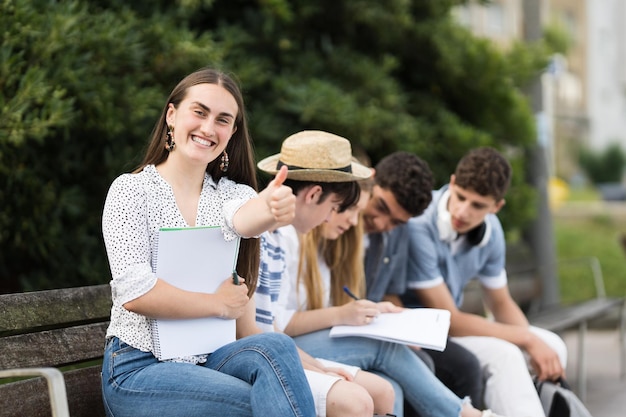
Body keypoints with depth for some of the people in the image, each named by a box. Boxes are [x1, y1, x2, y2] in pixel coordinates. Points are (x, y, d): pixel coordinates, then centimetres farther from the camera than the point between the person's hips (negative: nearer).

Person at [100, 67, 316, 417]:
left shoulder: (233, 194, 11)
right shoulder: (132, 190, -2)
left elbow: (242, 218, -17)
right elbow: (134, 292, -14)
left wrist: (272, 207, -41)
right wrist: (219, 305, -8)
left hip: (210, 360, 5)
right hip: (139, 369, -4)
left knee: (274, 346, -29)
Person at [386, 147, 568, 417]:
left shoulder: (490, 229, -3)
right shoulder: (418, 226, -27)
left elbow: (501, 304, 10)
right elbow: (449, 321, -24)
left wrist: (532, 344, -11)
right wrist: (528, 339, -17)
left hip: (450, 325, 8)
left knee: (552, 347, 3)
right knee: (502, 355, -27)